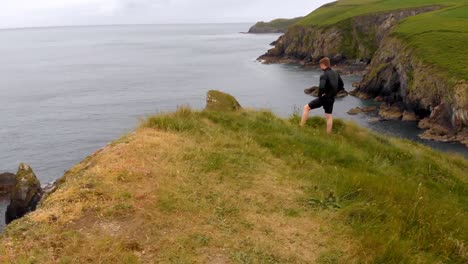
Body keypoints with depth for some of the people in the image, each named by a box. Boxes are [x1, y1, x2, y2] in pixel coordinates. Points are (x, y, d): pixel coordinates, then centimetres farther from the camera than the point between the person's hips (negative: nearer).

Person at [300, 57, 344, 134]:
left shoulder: (324, 75, -19)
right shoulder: (336, 73, 5)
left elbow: (321, 87, -34)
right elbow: (341, 86, 15)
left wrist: (319, 95, -16)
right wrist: (333, 93, 13)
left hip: (324, 98, -7)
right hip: (331, 99, 7)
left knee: (306, 108, 4)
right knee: (329, 117, 15)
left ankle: (301, 128, 2)